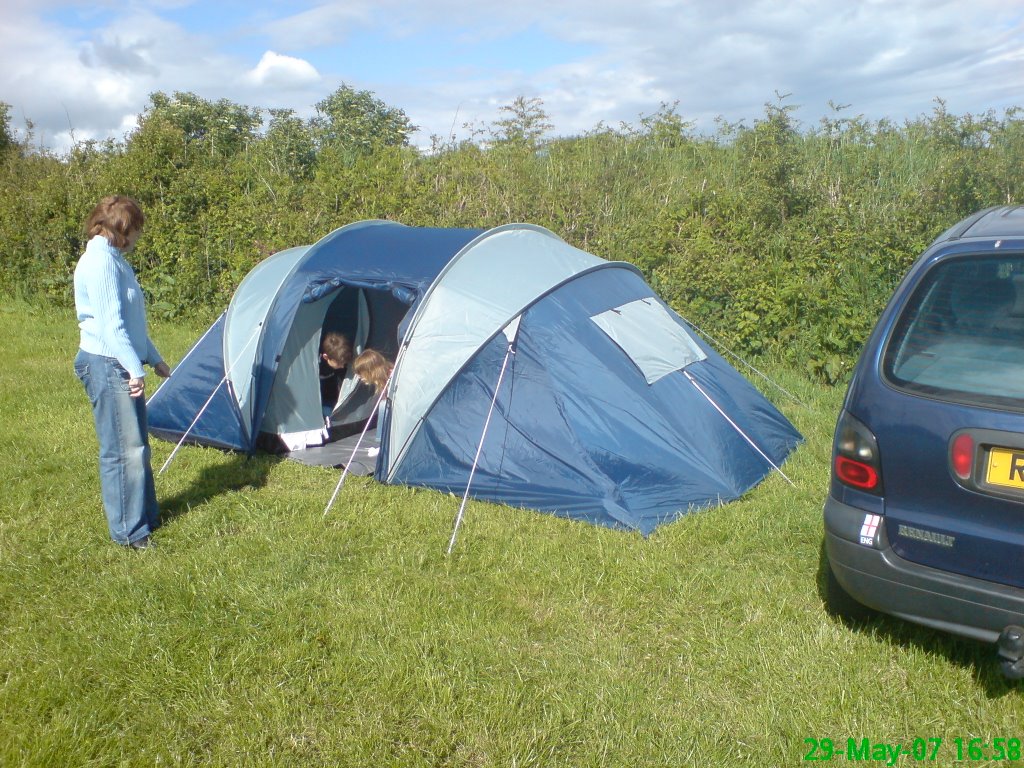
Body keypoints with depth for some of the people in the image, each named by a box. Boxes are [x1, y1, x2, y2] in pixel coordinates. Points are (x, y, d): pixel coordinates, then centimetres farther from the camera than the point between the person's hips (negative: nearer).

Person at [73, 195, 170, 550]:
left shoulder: (114, 260, 17)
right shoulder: (100, 261, -14)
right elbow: (110, 323, -21)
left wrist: (155, 359, 24)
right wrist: (135, 368, -23)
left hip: (122, 365, 10)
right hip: (107, 365, -10)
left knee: (136, 444, 16)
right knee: (123, 449, -5)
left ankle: (145, 516, 27)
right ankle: (128, 531, 4)